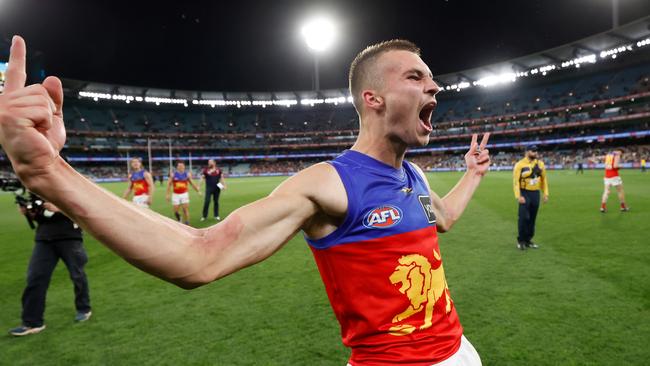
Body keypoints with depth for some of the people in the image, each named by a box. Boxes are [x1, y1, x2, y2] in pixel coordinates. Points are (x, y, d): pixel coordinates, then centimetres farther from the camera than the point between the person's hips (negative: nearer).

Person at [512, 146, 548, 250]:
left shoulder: (540, 164, 6)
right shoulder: (520, 164, -9)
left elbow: (544, 179, 13)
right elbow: (516, 181, -12)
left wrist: (545, 193, 9)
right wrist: (518, 196, -18)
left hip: (536, 193, 5)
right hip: (525, 194, -5)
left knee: (532, 218, 10)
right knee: (524, 217, -9)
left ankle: (528, 240, 22)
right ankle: (521, 240, 7)